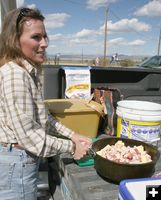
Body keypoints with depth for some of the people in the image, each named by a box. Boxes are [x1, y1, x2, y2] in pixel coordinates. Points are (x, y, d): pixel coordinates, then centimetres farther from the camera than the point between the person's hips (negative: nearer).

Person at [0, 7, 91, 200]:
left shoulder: (29, 71, 5)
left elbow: (42, 116, 9)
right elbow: (27, 134, -25)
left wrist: (72, 135, 3)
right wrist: (70, 147, -15)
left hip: (22, 158, 9)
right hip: (16, 162, -9)